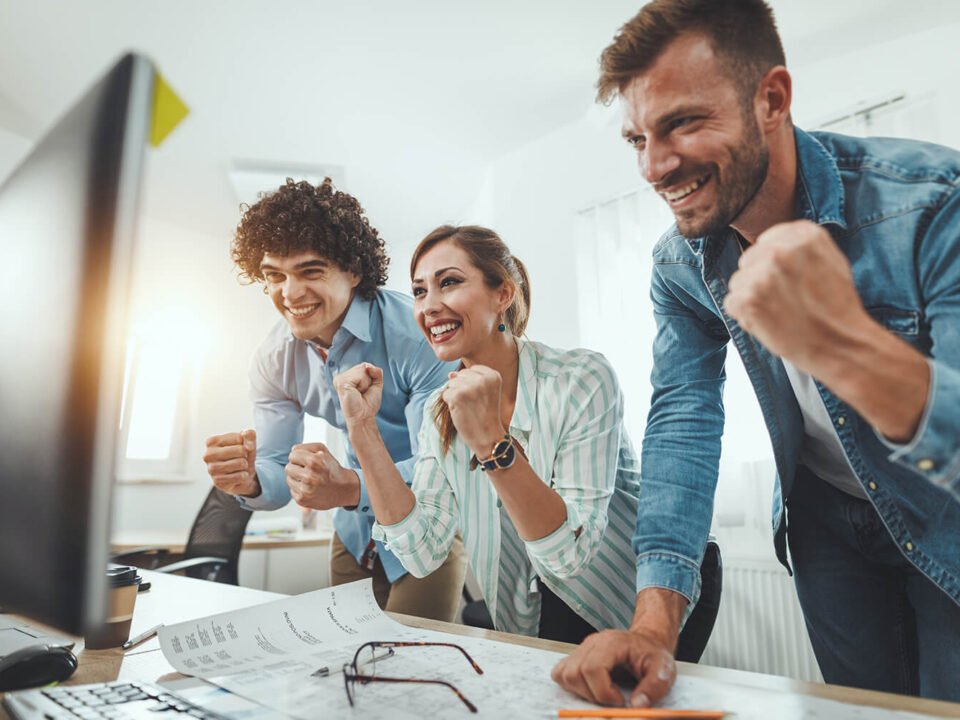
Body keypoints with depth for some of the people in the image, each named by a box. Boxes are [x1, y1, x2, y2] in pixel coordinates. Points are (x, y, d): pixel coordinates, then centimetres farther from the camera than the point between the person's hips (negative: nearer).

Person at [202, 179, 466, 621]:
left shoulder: (417, 334, -28)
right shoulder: (273, 361, -9)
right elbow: (279, 471, -7)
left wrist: (351, 487, -47)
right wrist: (249, 481, -31)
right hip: (356, 531, 5)